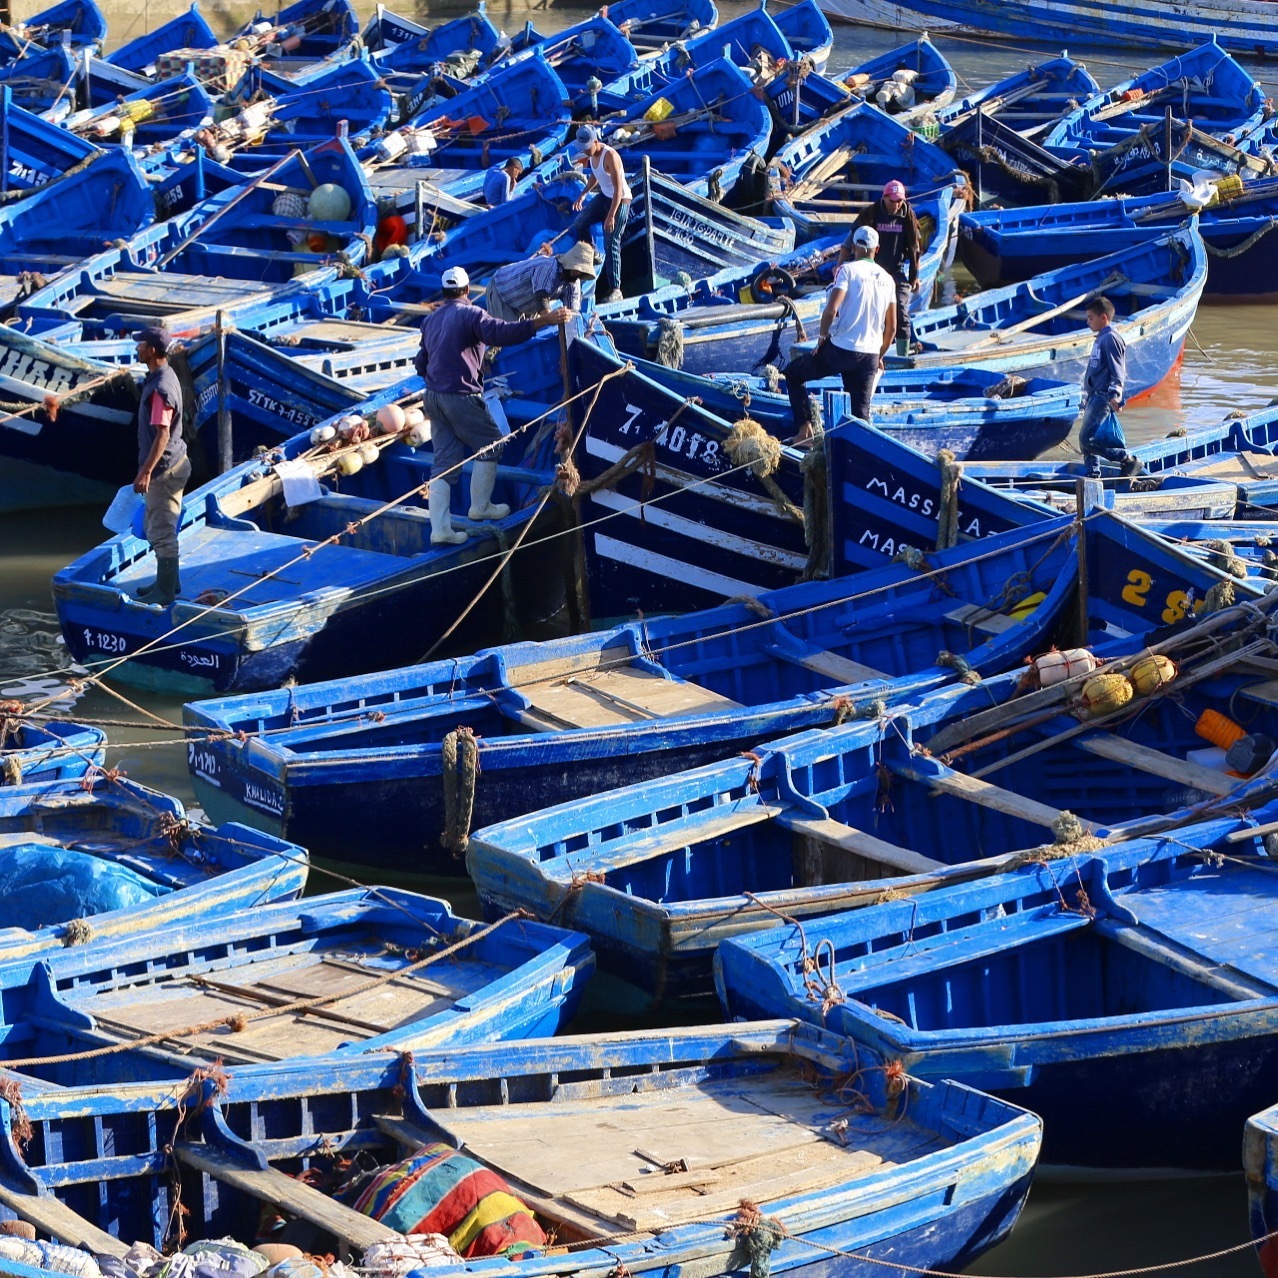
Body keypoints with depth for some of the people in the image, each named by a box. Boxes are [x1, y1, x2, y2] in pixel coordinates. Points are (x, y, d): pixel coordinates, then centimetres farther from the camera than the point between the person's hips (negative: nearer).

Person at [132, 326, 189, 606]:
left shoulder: (161, 388, -24)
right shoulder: (162, 377, 9)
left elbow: (162, 435, -25)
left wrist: (146, 472, -25)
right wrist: (148, 469, 24)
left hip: (164, 468, -11)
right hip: (168, 465, 11)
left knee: (162, 531, -1)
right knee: (155, 527, 21)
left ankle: (165, 593, 6)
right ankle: (167, 582, 32)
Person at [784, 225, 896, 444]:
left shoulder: (848, 270, -7)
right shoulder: (887, 279, 10)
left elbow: (831, 309, -18)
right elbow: (891, 328, 14)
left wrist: (823, 335, -2)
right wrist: (879, 356, 27)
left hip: (840, 350, -4)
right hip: (870, 356, 4)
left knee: (793, 373, 16)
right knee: (861, 413, 11)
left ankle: (805, 427, 4)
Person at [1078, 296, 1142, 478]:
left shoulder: (1111, 338, -13)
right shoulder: (1100, 338, 18)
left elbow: (1117, 371, -19)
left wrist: (1114, 395, -29)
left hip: (1103, 397, -11)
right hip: (1094, 395, 11)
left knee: (1087, 439, -16)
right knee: (1085, 439, 11)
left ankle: (1128, 460, -12)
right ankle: (1093, 475, 16)